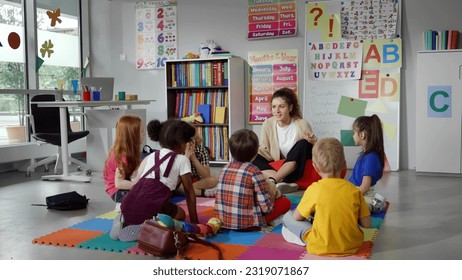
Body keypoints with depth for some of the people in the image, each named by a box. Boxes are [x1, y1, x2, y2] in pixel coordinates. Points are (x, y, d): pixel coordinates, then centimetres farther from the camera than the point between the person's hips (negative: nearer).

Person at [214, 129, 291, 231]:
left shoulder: (225, 169, 2)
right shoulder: (254, 172, -16)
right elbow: (266, 207, -13)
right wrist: (273, 194, 8)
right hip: (247, 224, -6)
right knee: (285, 202, 6)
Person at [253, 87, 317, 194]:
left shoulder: (301, 124, -9)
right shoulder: (268, 124, -4)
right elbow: (264, 150, 1)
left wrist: (312, 142, -25)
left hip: (296, 168, -2)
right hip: (276, 167, 3)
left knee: (303, 144, -28)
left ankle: (272, 181, -38)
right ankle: (285, 182, -37)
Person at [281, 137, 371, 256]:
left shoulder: (315, 189, -12)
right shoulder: (354, 190, -6)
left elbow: (297, 217, -1)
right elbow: (367, 224, -2)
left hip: (321, 248, -4)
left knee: (288, 216, 8)